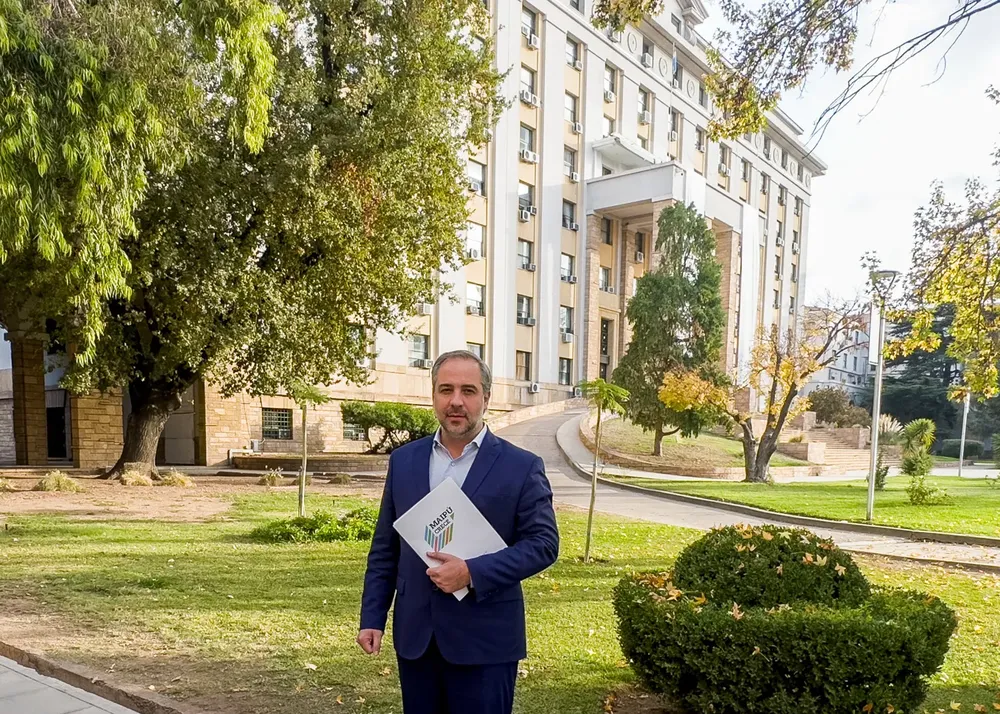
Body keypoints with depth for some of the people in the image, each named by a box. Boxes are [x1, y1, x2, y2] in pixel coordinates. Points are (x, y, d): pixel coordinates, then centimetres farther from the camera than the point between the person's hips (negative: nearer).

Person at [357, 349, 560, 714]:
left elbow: (543, 543, -9)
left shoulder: (522, 466, -7)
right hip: (415, 636, 4)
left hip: (484, 640, -3)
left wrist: (472, 572, -19)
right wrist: (372, 617, 3)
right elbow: (385, 547, 8)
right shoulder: (403, 460, 4)